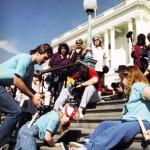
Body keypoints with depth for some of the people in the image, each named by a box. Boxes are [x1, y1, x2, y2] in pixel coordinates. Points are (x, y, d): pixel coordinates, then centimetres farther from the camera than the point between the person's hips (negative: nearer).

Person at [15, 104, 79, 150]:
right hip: (29, 133, -10)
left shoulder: (55, 114, 7)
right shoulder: (56, 118, -18)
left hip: (26, 130, 10)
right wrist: (54, 144, -2)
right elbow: (47, 137, -20)